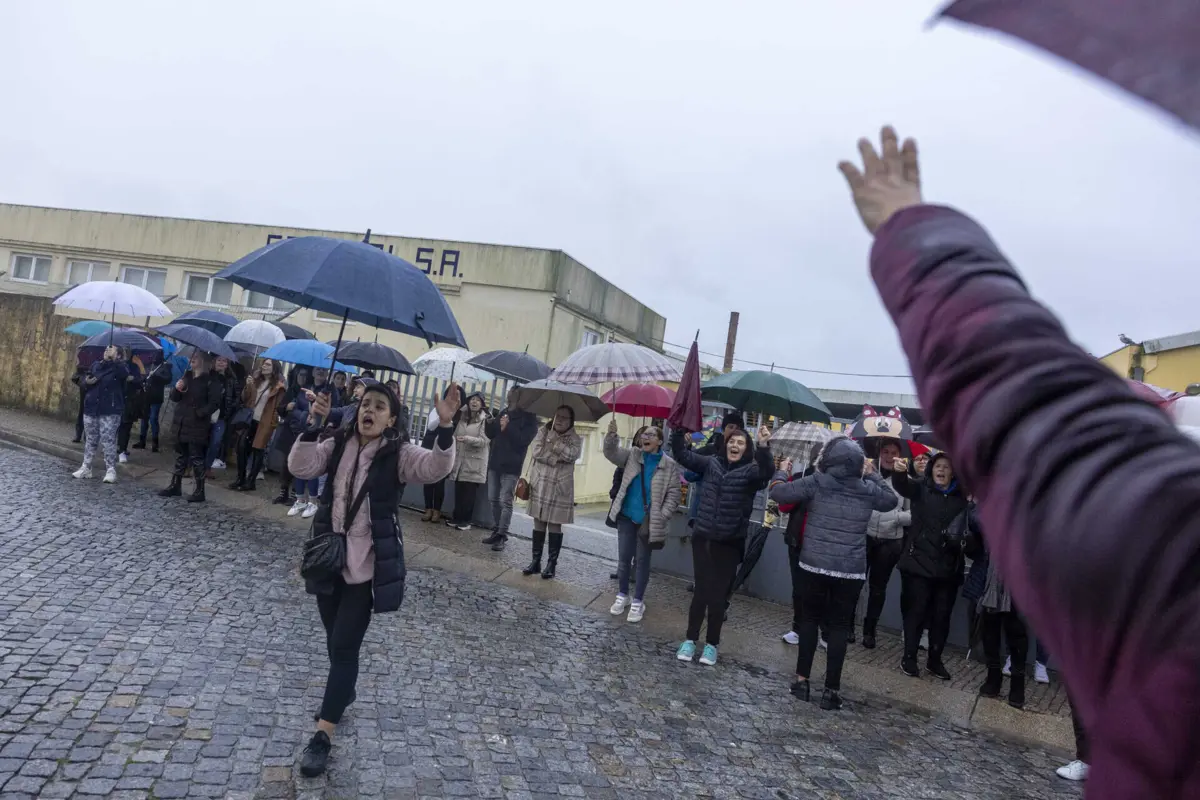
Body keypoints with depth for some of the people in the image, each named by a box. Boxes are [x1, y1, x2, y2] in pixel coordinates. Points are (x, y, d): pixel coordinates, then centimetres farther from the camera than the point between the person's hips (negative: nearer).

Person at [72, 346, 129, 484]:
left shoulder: (118, 367, -4)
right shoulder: (96, 365, 10)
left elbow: (124, 374, -27)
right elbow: (85, 380, 17)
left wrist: (114, 358, -29)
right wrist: (87, 381, -7)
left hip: (110, 410, -5)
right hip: (91, 408, 6)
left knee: (108, 440, -8)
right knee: (90, 439, 13)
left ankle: (111, 470, -4)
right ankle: (86, 468, 23)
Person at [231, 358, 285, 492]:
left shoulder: (278, 386, -7)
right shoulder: (256, 380, 11)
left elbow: (279, 406, -8)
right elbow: (244, 399, 11)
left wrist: (274, 422, -15)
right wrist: (247, 386, -5)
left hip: (264, 423, -6)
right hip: (250, 420, 6)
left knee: (257, 452, 1)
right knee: (242, 449, 5)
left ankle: (250, 482, 8)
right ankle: (240, 479, 17)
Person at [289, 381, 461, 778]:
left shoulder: (399, 453, -10)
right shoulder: (337, 445, 2)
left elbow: (436, 467, -27)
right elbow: (300, 467, -11)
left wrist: (445, 426, -43)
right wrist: (313, 425, -24)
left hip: (367, 564, -4)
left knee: (345, 645, -3)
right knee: (335, 639, 21)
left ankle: (323, 734, 7)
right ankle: (343, 691, 47)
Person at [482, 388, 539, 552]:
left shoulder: (528, 418, -7)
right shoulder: (503, 413, 13)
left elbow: (524, 441, -18)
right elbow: (491, 435, 16)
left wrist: (507, 428, -22)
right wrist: (490, 424, -4)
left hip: (511, 467, -7)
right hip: (494, 463, 7)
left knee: (505, 502, -8)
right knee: (493, 500, 11)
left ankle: (503, 536, -5)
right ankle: (496, 532, 20)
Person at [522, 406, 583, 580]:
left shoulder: (574, 439, 0)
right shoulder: (543, 432, 5)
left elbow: (572, 455, -19)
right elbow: (537, 451, -8)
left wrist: (555, 443, -18)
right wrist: (555, 458, -15)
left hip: (559, 488, -2)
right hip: (540, 485, 2)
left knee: (555, 525, 1)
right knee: (538, 523, 8)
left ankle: (552, 564, 9)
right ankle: (536, 561, 17)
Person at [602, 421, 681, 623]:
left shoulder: (669, 465, -5)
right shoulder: (633, 454, 2)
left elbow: (673, 494, -4)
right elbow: (611, 453, -8)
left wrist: (662, 517, -13)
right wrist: (612, 434, -26)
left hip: (649, 521, -2)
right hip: (627, 516, 3)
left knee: (642, 560, 7)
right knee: (623, 558, 10)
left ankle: (638, 601, 18)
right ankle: (622, 595, 27)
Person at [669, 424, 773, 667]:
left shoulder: (750, 471, -5)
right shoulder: (711, 463, 5)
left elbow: (767, 471, -25)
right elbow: (682, 455, 3)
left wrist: (764, 447, -42)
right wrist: (678, 430, -10)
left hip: (729, 543, -2)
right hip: (702, 538, 2)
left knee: (718, 594, 6)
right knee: (700, 591, 9)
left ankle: (712, 644, 22)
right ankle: (691, 639, 22)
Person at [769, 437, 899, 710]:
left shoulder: (817, 482, -7)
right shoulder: (868, 489, 2)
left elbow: (778, 492, -8)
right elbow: (892, 500, 23)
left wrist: (782, 471, 11)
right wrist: (873, 475, 27)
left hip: (815, 564, -1)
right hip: (851, 569, 1)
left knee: (809, 619, 13)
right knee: (840, 626, 7)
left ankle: (802, 680, 17)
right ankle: (831, 689, 9)